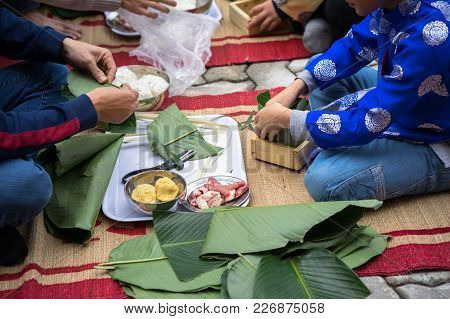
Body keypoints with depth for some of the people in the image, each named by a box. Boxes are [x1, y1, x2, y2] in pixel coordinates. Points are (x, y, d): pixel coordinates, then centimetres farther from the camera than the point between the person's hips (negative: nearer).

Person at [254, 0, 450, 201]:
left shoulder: (425, 41, -36)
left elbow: (367, 122, -31)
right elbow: (355, 46, 4)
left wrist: (284, 118, -21)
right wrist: (295, 88, -6)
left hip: (433, 145, -8)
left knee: (324, 181, -28)